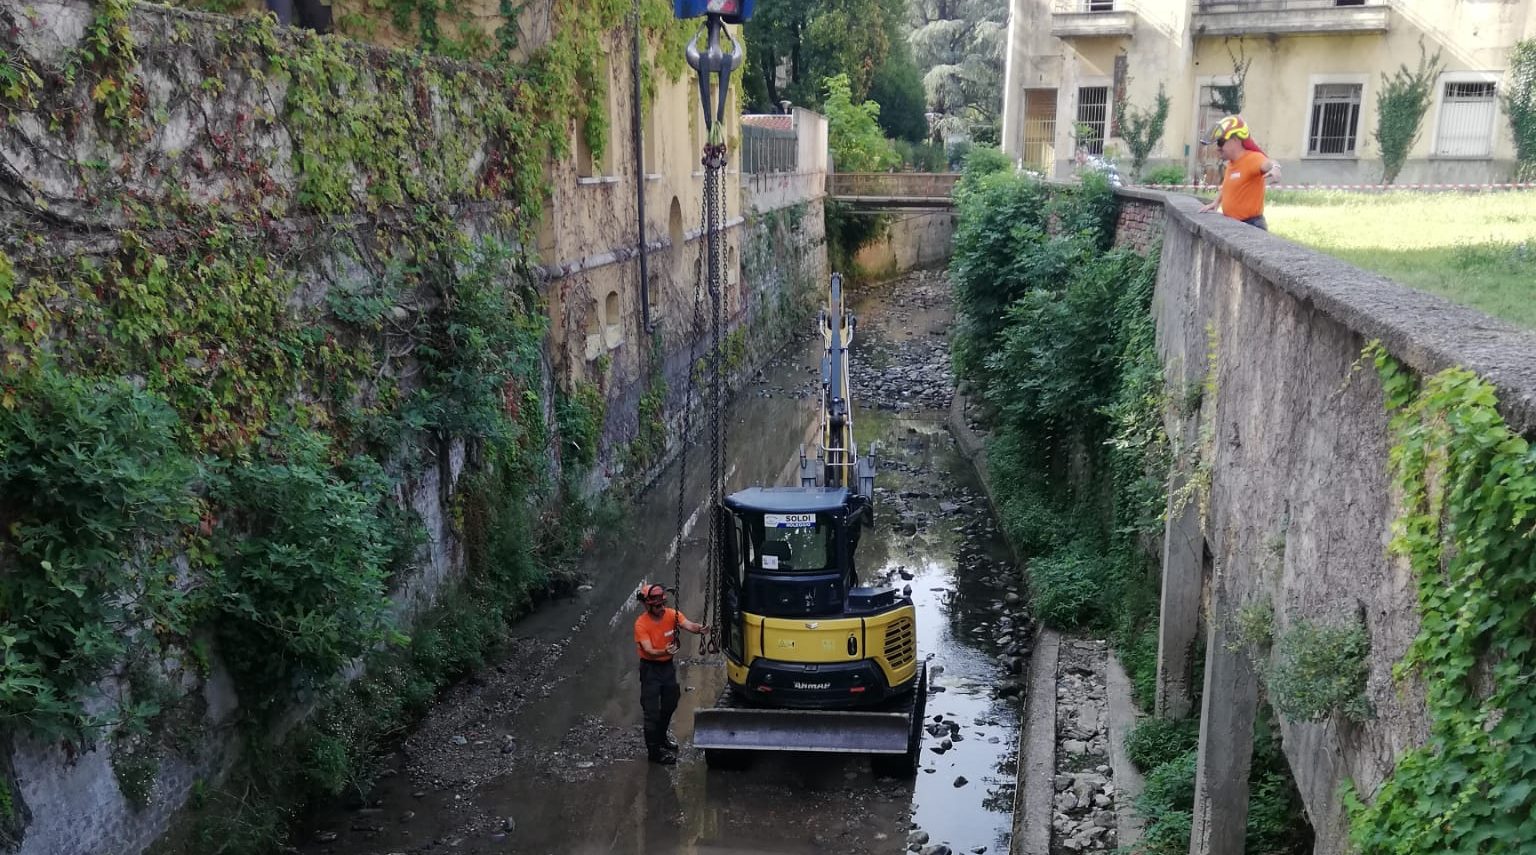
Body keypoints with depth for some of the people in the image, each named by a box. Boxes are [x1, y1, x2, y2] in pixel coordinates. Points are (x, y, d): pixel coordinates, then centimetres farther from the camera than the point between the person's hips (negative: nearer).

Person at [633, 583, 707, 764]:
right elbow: (649, 651, -30)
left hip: (668, 666, 6)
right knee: (652, 712, -1)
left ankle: (661, 737, 45)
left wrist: (699, 629, -51)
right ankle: (654, 751, 12)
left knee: (670, 705, 22)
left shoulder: (672, 614, -11)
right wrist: (665, 652, -50)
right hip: (650, 669, -6)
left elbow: (689, 625, -28)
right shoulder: (641, 624, -22)